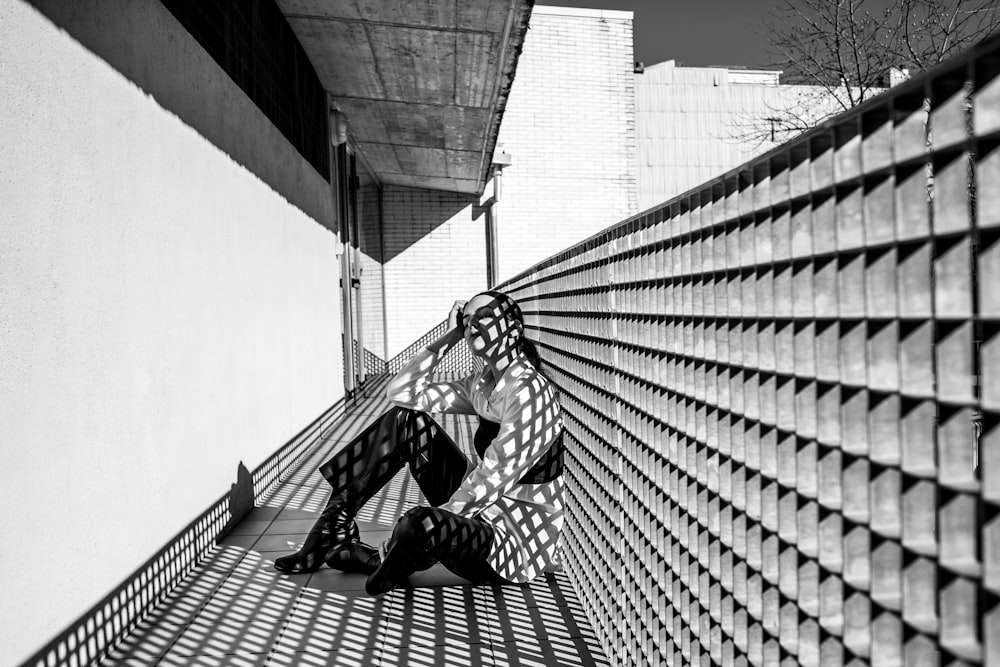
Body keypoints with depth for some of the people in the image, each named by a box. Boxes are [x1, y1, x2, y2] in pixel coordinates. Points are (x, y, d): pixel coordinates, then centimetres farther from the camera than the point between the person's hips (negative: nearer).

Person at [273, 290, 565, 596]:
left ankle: (381, 560, -3)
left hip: (519, 538, -8)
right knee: (405, 420, 2)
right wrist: (449, 337, 1)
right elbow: (401, 392, 5)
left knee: (420, 524, -39)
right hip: (482, 507, 8)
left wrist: (419, 531, -24)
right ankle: (334, 523, 5)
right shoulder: (482, 385, 6)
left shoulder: (529, 391, -20)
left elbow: (493, 479, -26)